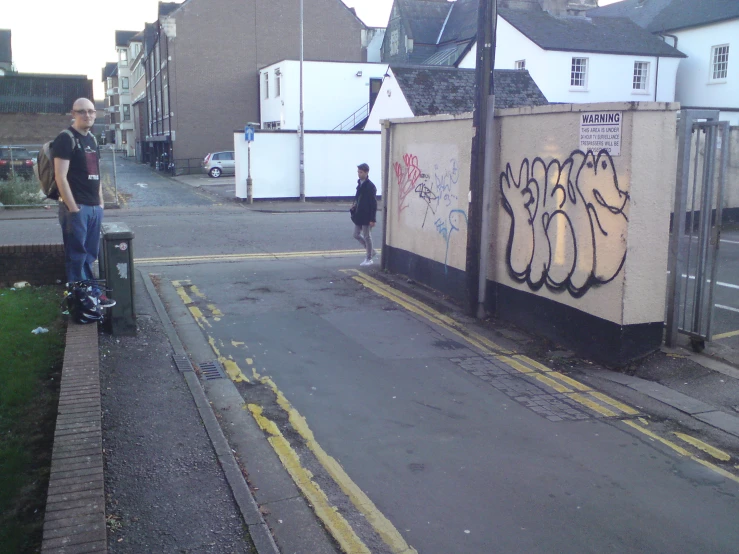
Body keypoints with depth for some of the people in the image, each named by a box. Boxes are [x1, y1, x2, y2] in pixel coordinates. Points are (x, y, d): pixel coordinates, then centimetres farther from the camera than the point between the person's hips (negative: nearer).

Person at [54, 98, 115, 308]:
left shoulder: (92, 139, 16)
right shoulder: (66, 138, -9)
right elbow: (61, 177, -15)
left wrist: (100, 202, 15)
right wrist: (73, 208, -18)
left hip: (94, 207, 8)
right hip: (76, 207, -8)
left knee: (89, 255, 14)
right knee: (77, 256, -1)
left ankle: (91, 294, 22)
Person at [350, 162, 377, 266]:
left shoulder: (370, 186, -15)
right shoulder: (359, 184, 9)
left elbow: (373, 203, -16)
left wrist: (372, 219, -19)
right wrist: (355, 204, 2)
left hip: (366, 216, -8)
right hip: (359, 215, 8)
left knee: (367, 236, 1)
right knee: (357, 235, 14)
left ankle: (369, 259, 13)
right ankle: (371, 251, 30)